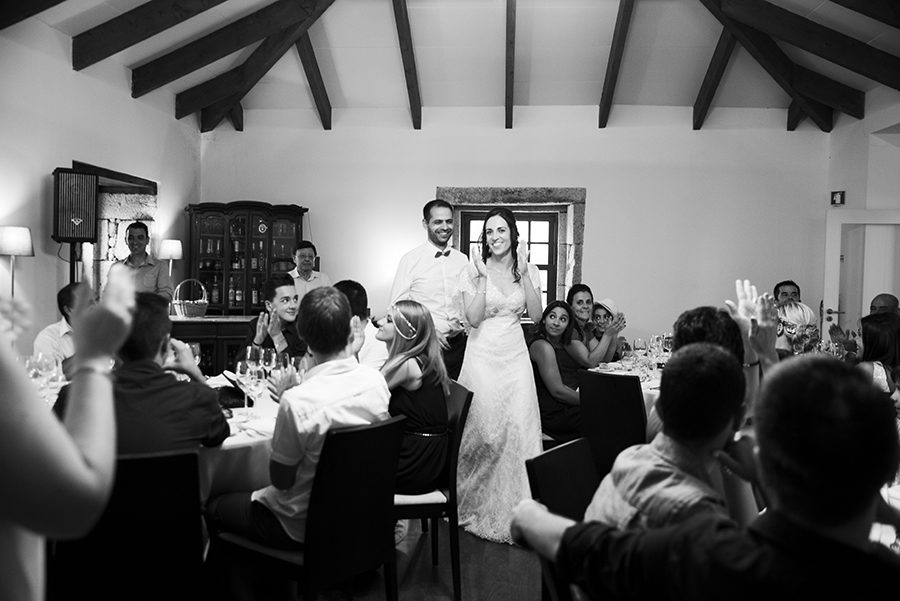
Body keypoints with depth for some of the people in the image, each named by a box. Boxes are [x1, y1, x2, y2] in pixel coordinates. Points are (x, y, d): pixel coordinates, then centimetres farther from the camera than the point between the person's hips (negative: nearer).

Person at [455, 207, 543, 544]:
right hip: (483, 355, -2)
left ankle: (515, 509, 12)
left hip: (515, 354, 2)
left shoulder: (528, 271, 7)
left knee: (520, 427, -4)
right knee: (485, 430, -3)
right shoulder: (474, 271, -1)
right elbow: (473, 318, -9)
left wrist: (523, 272, -8)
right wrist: (483, 278, -14)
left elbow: (536, 314, -3)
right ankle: (482, 506, 17)